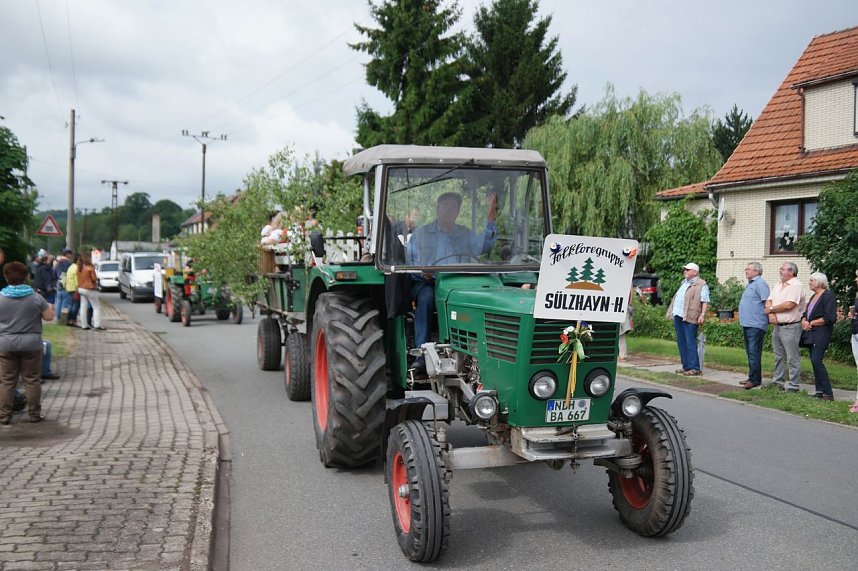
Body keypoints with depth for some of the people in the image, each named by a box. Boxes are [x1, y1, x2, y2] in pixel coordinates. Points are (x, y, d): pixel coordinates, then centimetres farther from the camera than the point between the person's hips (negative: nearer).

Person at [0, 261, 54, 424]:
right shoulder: (36, 297, -7)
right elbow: (49, 316, -2)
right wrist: (48, 307, 16)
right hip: (31, 343, 0)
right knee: (32, 380, 7)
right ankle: (34, 414, 11)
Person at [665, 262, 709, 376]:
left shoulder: (701, 284, -4)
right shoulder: (685, 283, 22)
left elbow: (705, 301, -11)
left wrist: (702, 314, -21)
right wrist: (672, 311, 24)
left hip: (690, 318, -9)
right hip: (678, 316, 9)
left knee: (690, 343, -8)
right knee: (681, 342, 9)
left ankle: (694, 368, -5)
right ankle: (686, 366, 16)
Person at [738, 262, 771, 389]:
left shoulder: (760, 283, -12)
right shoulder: (750, 284, 19)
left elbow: (767, 302, -19)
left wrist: (766, 317, -19)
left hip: (755, 325, -11)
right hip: (747, 324, 11)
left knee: (754, 353, -8)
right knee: (750, 353, 15)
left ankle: (754, 379, -6)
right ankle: (752, 378, 22)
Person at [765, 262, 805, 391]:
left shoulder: (796, 285, -12)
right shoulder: (778, 285, 15)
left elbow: (789, 305, -21)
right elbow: (768, 301, 10)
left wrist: (771, 309, -9)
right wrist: (771, 314, -9)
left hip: (790, 327, -8)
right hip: (777, 326, 8)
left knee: (792, 358, -3)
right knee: (779, 356, 15)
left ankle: (793, 386, 1)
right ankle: (777, 382, 23)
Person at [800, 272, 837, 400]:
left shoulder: (829, 296, -8)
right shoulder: (814, 297, 20)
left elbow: (829, 318, -17)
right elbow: (806, 313, 22)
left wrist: (811, 323, -11)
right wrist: (804, 321, 0)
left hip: (821, 334, -9)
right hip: (811, 334, 9)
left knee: (816, 360, -16)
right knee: (815, 361, 7)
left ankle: (828, 393, -13)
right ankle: (820, 391, 12)